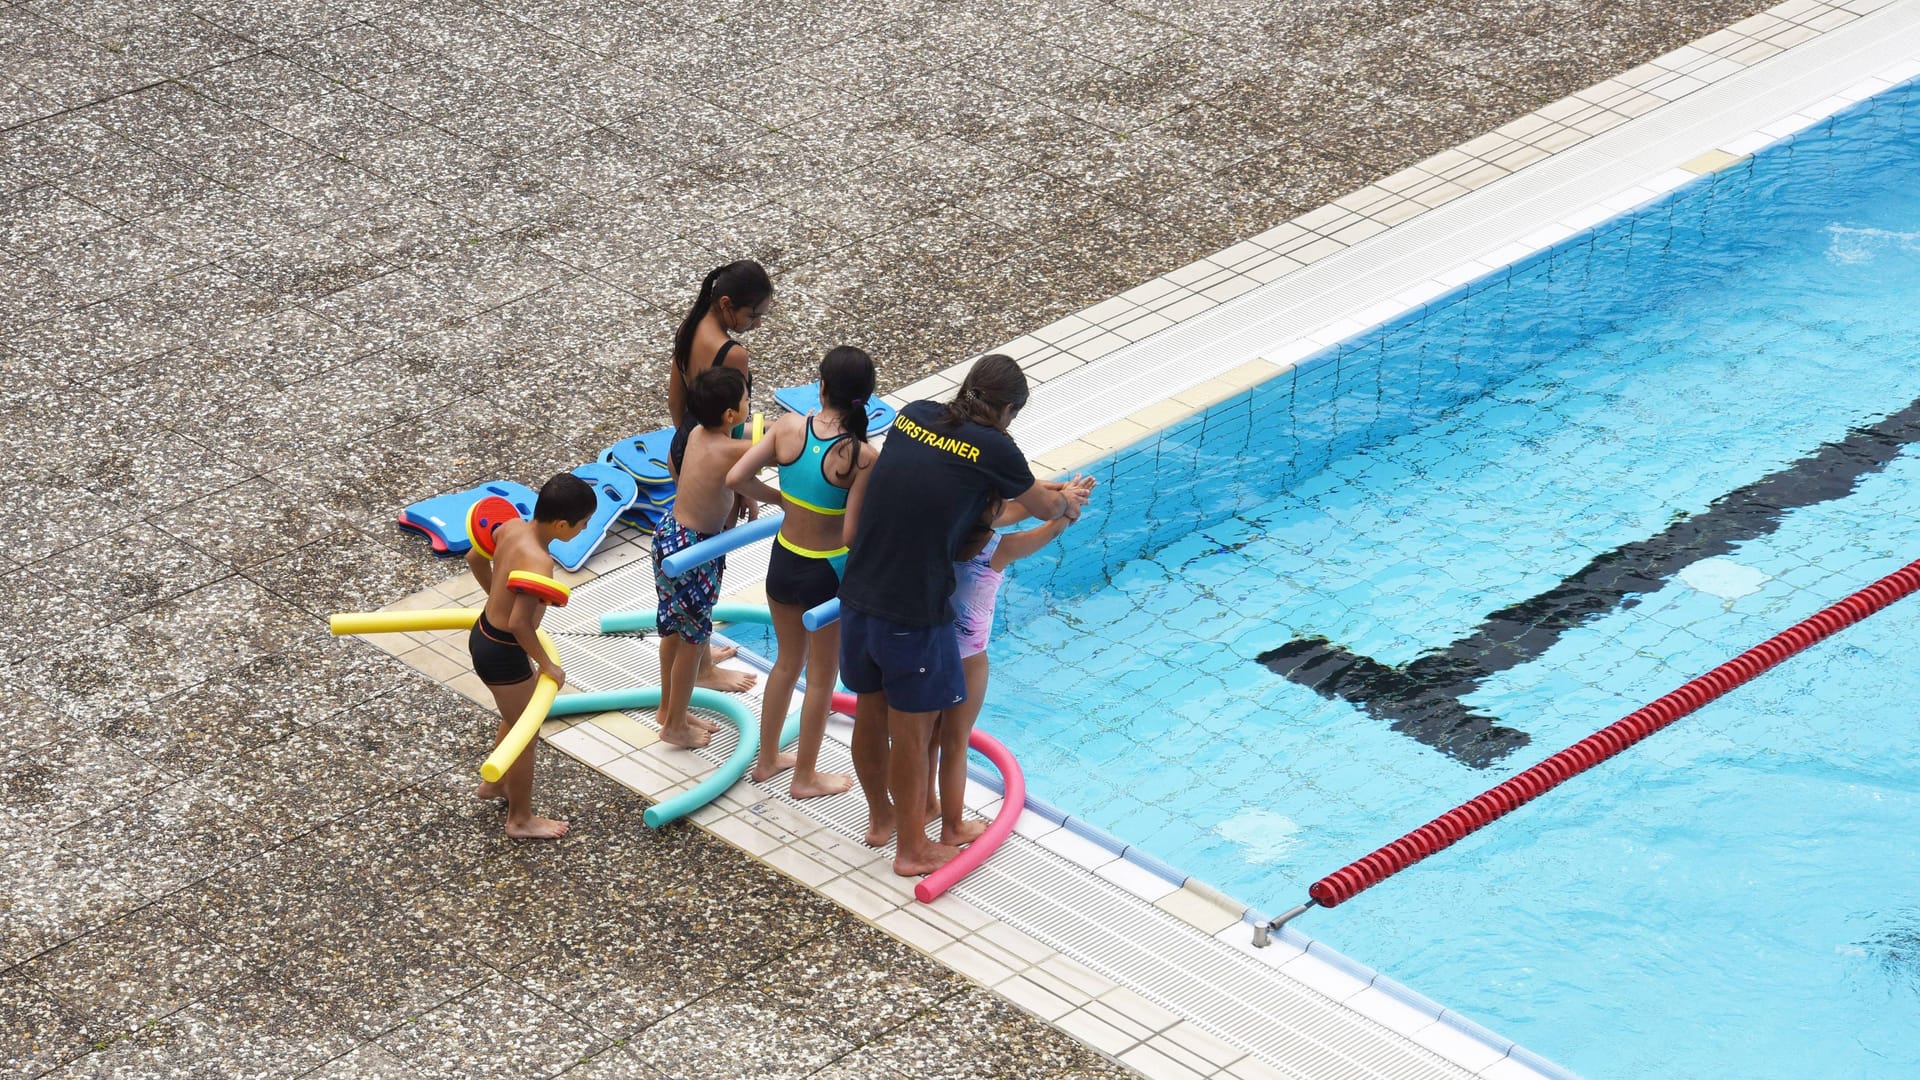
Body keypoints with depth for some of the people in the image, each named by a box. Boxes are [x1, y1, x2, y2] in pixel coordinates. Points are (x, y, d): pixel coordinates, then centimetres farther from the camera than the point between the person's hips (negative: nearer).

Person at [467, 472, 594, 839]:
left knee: (517, 718, 31)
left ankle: (493, 784, 53)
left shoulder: (512, 527, -7)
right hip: (503, 654, -9)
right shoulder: (538, 562, -33)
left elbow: (475, 558, 12)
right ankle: (521, 820, 30)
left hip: (483, 634, 9)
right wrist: (547, 664, -21)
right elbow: (519, 623, -36)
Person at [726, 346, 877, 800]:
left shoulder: (789, 426, -13)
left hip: (783, 562, 5)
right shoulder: (861, 456, -25)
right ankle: (805, 777, 31)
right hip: (827, 573, -5)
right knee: (821, 677, 17)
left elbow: (736, 478, -12)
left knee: (787, 661, 27)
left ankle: (768, 759, 42)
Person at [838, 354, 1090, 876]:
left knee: (870, 712, 25)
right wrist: (1066, 498, 30)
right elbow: (1044, 508, 6)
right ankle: (912, 850, 28)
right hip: (913, 613, -6)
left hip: (857, 598, 6)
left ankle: (880, 817, 46)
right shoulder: (992, 448, -12)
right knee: (910, 733, 11)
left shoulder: (914, 416, 4)